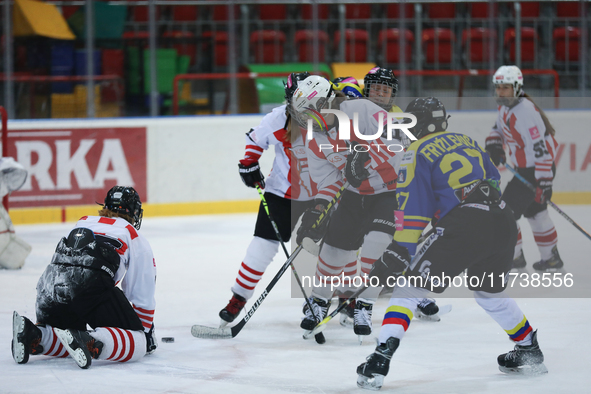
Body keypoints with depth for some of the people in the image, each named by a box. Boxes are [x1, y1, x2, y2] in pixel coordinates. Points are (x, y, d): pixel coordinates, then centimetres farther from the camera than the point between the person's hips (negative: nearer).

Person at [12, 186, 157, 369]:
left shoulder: (82, 223, 35)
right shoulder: (135, 237, 21)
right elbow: (142, 295, 21)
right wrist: (147, 331, 34)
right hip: (92, 285, -6)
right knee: (138, 344, -3)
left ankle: (33, 335, -5)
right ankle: (90, 342, -31)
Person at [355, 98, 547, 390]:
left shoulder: (417, 153, 6)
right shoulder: (466, 141, 25)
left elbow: (413, 208, -3)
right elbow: (493, 179, 32)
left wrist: (398, 254, -4)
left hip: (463, 227, -6)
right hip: (503, 222, 6)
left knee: (409, 287, -2)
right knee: (489, 291, 31)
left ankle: (381, 359, -16)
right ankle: (529, 352, 41)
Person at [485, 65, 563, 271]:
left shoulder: (525, 111, -26)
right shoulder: (506, 106, 4)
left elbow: (541, 149, -29)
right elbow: (499, 127, 25)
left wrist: (544, 182, -30)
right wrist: (493, 144, 2)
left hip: (536, 169, -10)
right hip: (525, 168, 10)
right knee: (535, 212, 21)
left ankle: (513, 257, 3)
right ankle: (551, 258, 32)